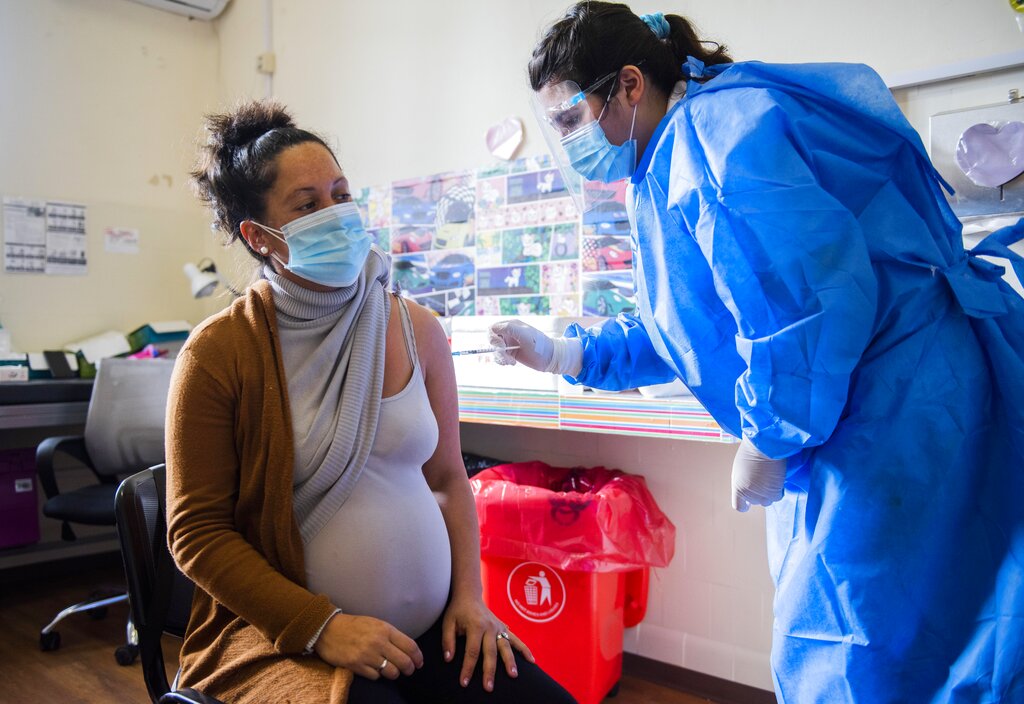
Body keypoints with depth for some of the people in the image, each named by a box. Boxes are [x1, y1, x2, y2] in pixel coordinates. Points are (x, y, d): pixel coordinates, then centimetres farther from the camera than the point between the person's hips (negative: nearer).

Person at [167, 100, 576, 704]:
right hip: (288, 638, -3)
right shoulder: (219, 353, -8)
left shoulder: (417, 330, 2)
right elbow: (196, 531, -5)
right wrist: (322, 626, -14)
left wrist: (468, 597, -1)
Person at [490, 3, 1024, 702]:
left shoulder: (715, 124, -16)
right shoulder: (668, 165, 17)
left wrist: (768, 439, -16)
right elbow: (694, 329, 21)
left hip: (895, 415, -10)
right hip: (832, 424, 10)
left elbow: (811, 290, -28)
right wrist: (563, 353, 12)